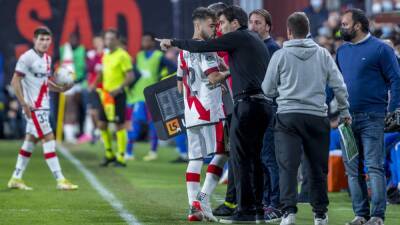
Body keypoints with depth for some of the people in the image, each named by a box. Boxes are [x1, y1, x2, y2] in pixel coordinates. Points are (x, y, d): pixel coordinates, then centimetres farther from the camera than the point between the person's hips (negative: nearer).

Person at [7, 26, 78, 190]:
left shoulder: (47, 58, 12)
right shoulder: (27, 58, -13)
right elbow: (15, 82, -14)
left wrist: (61, 89, 4)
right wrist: (24, 104, -19)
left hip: (43, 107, 9)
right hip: (33, 107, -9)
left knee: (31, 140, 12)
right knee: (49, 139, -10)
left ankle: (16, 178, 19)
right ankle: (60, 180, -9)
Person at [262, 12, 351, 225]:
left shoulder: (280, 55, -1)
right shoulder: (323, 54, 4)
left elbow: (267, 89, 5)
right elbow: (339, 86, 5)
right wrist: (344, 111, 18)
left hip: (287, 116, -2)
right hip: (317, 117, 2)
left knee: (288, 165, -4)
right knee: (318, 167, 12)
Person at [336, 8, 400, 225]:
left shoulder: (380, 49, -3)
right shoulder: (342, 51, 15)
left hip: (371, 118, -6)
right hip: (347, 118, 6)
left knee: (374, 167, -8)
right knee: (353, 169, 6)